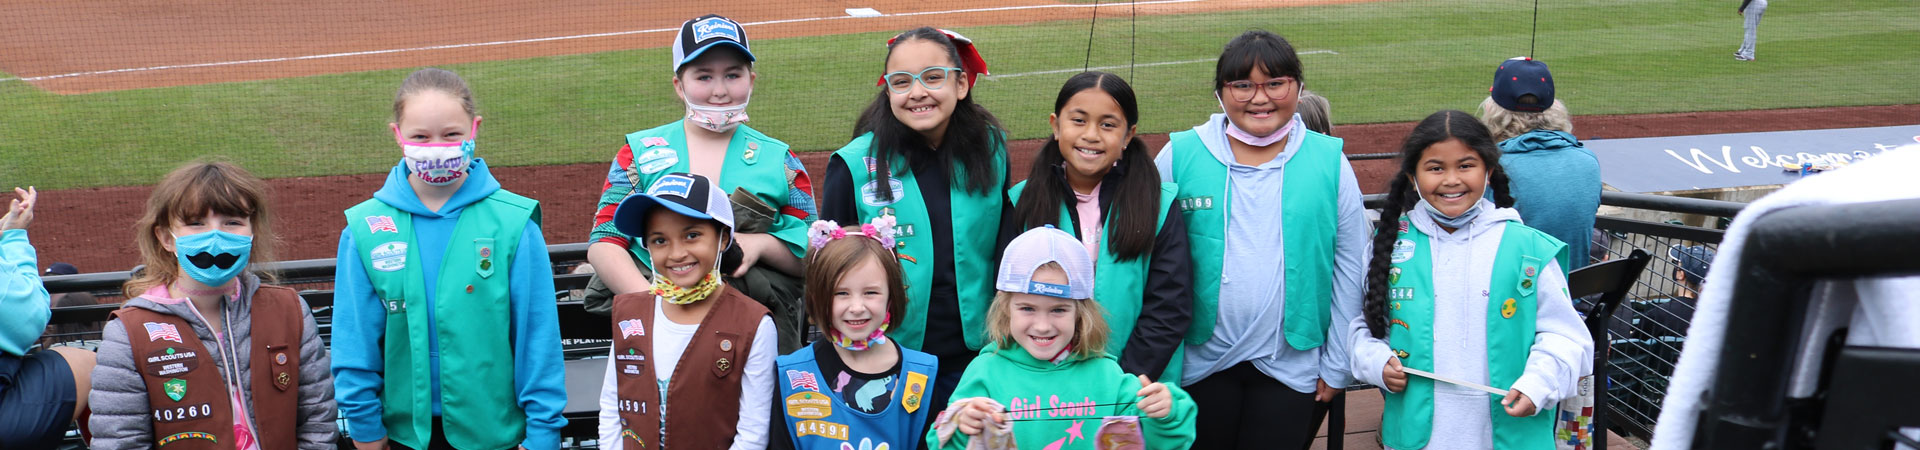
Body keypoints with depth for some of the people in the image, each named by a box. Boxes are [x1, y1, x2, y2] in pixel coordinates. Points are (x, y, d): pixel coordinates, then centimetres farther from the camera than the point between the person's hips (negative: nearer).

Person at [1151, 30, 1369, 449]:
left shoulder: (1330, 163, -2)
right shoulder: (1180, 157, -4)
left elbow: (1348, 272, 2)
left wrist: (1337, 367, 2)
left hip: (1291, 367, 0)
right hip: (1200, 363, 0)